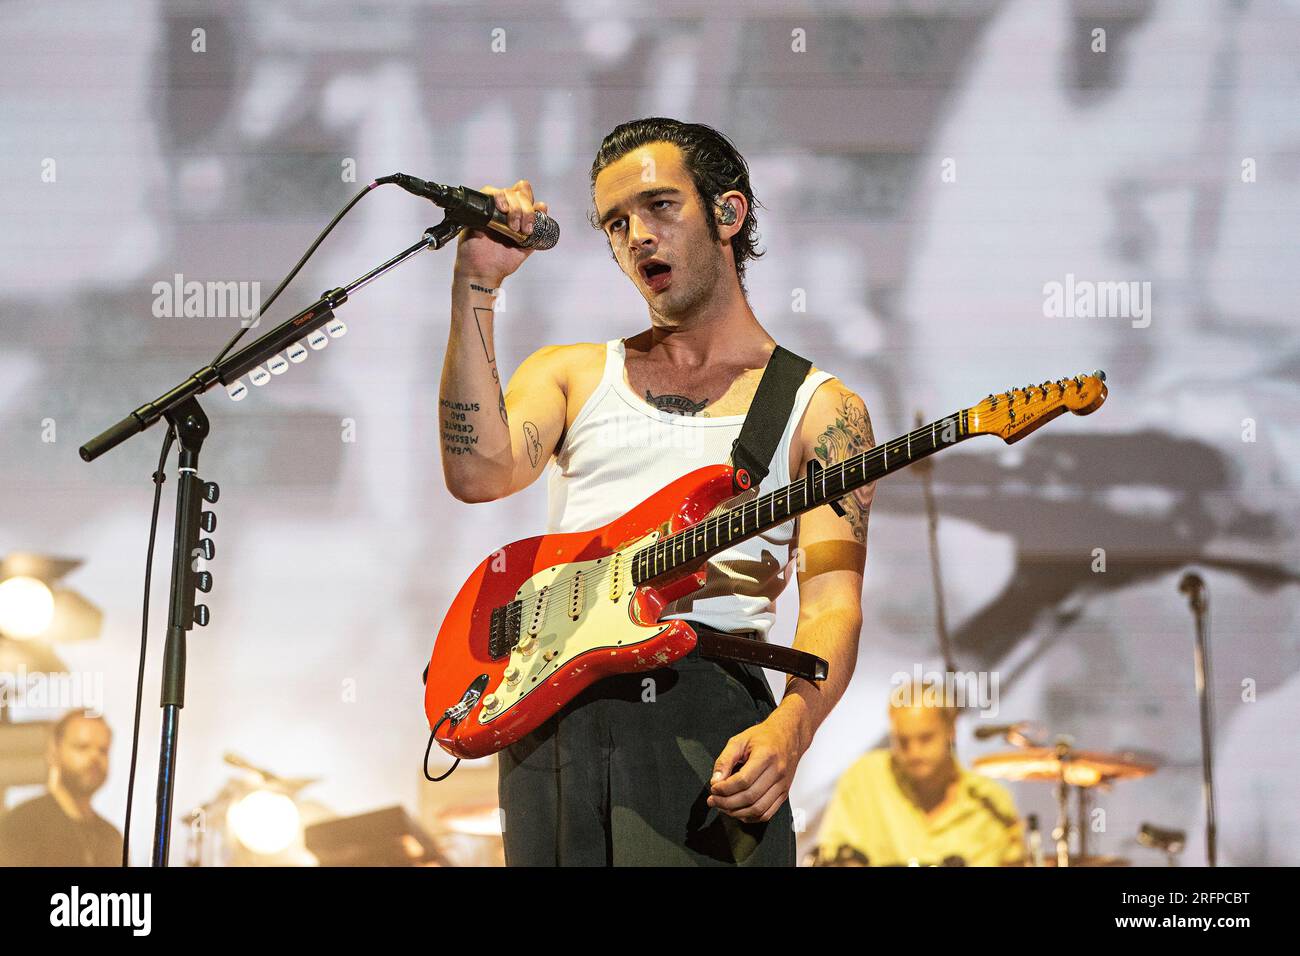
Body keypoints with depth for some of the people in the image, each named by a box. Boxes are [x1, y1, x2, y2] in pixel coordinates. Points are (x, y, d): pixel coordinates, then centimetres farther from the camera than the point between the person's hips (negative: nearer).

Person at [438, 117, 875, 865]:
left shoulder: (818, 408, 11)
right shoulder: (571, 374, 19)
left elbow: (832, 604, -1)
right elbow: (478, 473, -2)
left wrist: (789, 729, -20)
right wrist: (478, 286, -3)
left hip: (708, 714, -2)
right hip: (551, 712, 3)